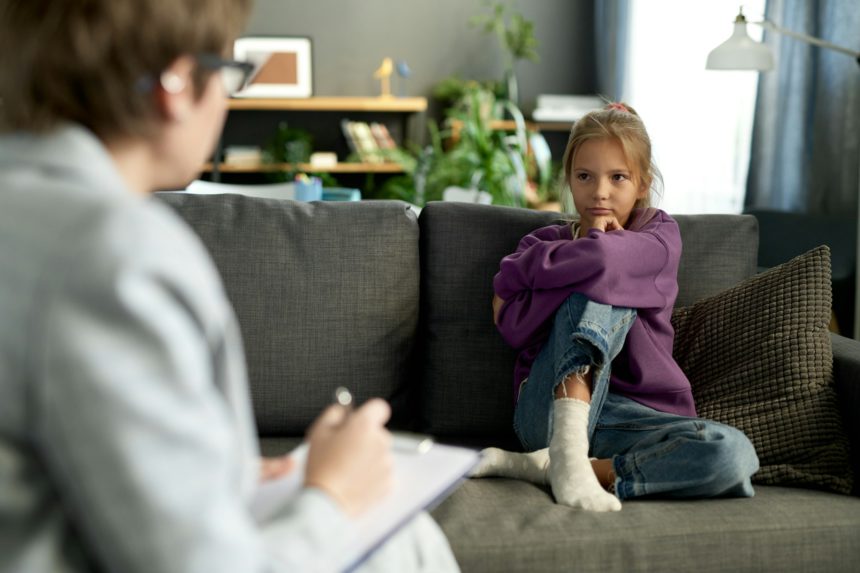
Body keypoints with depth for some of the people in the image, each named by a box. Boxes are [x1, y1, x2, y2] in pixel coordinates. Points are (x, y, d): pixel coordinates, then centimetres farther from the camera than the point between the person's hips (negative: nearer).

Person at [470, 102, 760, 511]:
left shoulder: (659, 235, 9)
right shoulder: (546, 241, 14)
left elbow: (602, 258, -17)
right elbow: (513, 327, -6)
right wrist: (589, 249, -3)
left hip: (632, 413, 1)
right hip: (550, 410, -1)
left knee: (734, 454, -30)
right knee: (602, 286, -22)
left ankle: (538, 465, -26)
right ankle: (567, 453, -35)